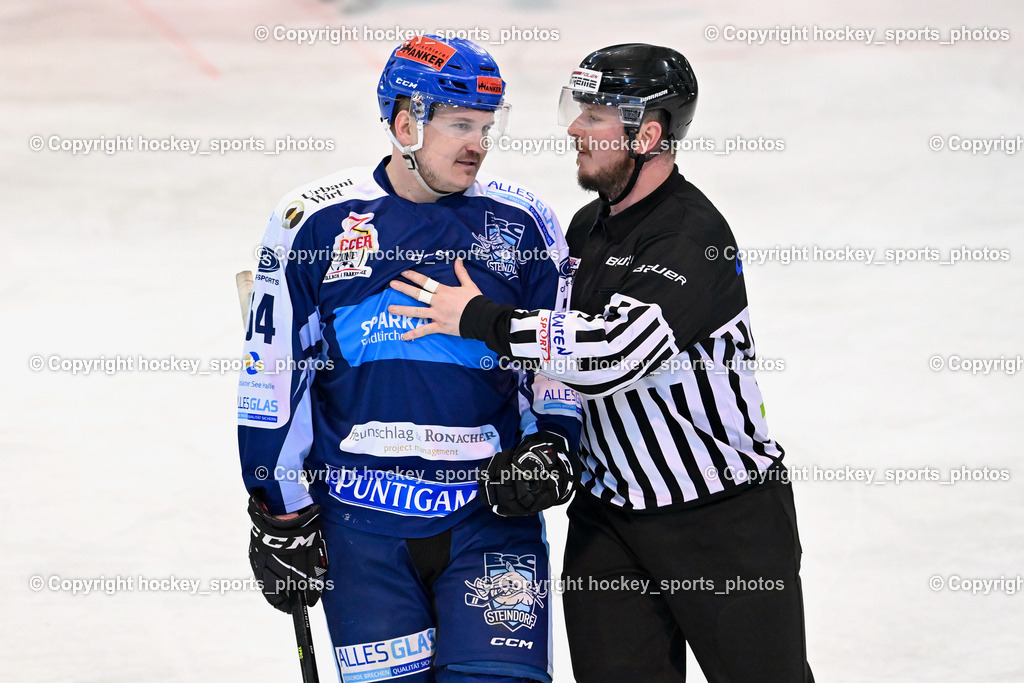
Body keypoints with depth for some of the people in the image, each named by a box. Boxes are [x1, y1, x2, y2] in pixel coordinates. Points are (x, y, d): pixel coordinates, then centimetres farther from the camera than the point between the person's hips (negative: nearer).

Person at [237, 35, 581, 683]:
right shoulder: (314, 222, 0)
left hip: (492, 514, 1)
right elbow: (273, 374, 3)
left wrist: (550, 444, -4)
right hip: (359, 525, 0)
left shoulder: (522, 223, 4)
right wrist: (282, 517, 2)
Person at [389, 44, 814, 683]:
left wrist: (479, 317, -24)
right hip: (610, 511, 7)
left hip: (725, 517, -7)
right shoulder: (587, 228, 8)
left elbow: (612, 353, -32)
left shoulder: (694, 236, -20)